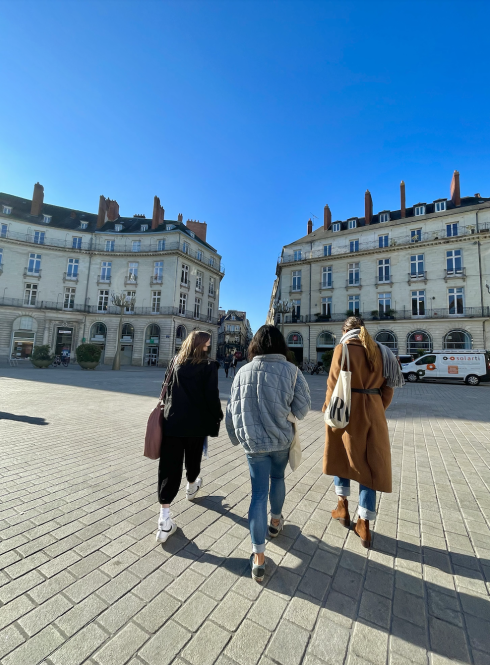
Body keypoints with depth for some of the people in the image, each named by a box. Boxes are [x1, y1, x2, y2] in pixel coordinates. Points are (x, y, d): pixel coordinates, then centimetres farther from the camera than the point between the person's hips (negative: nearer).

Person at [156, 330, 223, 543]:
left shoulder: (175, 364, 3)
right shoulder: (208, 366, -10)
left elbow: (167, 391, 9)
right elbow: (212, 396, -13)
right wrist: (217, 417, 0)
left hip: (172, 422, 3)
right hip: (196, 423, -2)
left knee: (169, 467, 5)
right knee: (193, 458, 23)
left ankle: (165, 519, 5)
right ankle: (191, 487, 50)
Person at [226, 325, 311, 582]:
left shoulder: (243, 372, -7)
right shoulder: (290, 370, -13)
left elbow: (232, 410, 0)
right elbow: (302, 408, -12)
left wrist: (236, 436, 15)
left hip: (253, 442, 0)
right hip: (282, 440, 0)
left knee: (259, 493, 11)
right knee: (278, 478, 27)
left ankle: (258, 558, 16)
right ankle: (275, 521, 50)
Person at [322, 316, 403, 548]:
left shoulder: (343, 348, -10)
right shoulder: (380, 351, 6)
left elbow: (334, 384, -14)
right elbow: (387, 388, 7)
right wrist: (378, 410, 18)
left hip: (347, 411, -4)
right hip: (373, 412, 4)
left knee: (341, 457, 20)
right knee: (371, 464, 13)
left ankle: (343, 508, 32)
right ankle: (364, 525, 22)